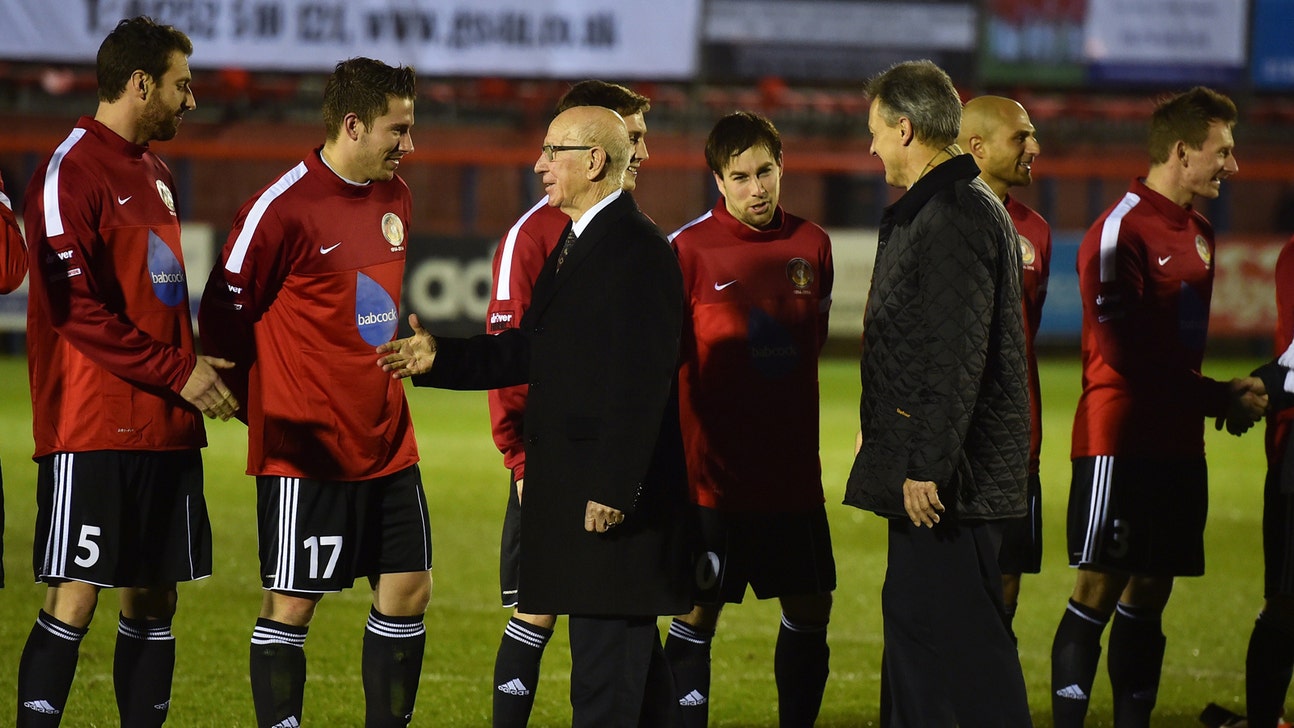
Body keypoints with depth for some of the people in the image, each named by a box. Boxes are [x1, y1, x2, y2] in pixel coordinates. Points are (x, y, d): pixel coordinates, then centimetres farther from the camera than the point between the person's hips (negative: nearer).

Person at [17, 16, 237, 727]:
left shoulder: (153, 173, 18)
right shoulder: (71, 171, -10)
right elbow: (78, 310, -16)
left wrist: (197, 368, 8)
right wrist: (178, 372, -14)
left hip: (164, 429, 8)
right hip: (92, 431, -8)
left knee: (152, 600, 8)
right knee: (75, 599, -8)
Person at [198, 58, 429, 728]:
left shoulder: (395, 198, 10)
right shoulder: (284, 208, -15)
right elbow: (223, 314, -8)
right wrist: (268, 407, 0)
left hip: (387, 441, 8)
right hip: (306, 449, -7)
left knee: (408, 590, 7)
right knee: (291, 605, -1)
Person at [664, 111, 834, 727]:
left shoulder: (811, 245, 6)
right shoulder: (689, 249, -8)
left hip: (793, 468, 5)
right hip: (712, 470, -5)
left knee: (810, 609, 8)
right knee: (699, 614, -3)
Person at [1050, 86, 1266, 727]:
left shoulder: (1198, 235, 15)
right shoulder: (1120, 233, -12)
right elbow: (1129, 357, -16)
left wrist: (1229, 394, -1)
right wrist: (1222, 399, -11)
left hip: (1177, 444, 8)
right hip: (1119, 440, -8)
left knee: (1150, 594, 8)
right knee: (1100, 592, -8)